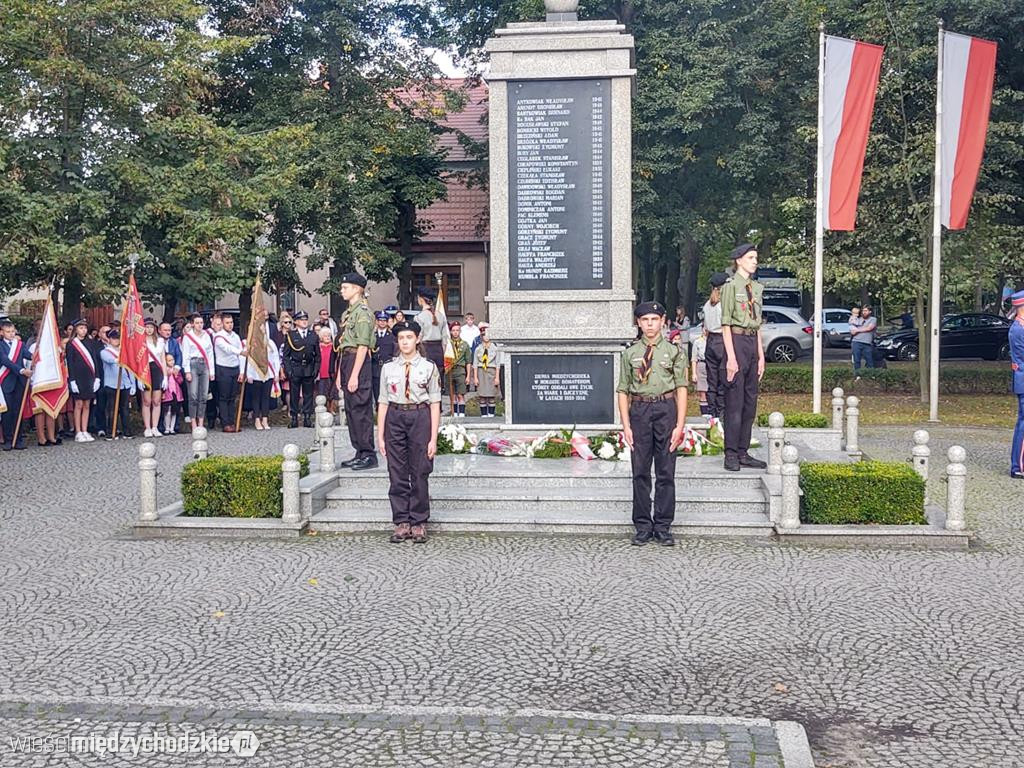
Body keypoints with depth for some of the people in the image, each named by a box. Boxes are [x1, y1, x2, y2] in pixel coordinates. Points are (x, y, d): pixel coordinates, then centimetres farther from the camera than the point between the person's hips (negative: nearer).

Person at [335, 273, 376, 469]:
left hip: (359, 361, -10)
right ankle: (360, 453, 20)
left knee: (360, 409, -7)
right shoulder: (348, 313, 18)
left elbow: (363, 346, -18)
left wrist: (354, 375, -21)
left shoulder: (362, 312, -12)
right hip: (347, 360, 10)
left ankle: (368, 455, -2)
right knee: (351, 409, 13)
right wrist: (340, 373, 19)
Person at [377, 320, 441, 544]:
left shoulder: (429, 367, 2)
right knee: (397, 474, 4)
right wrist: (380, 436, 4)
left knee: (420, 473, 2)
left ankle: (419, 523, 12)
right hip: (395, 418, 2)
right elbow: (383, 403, 8)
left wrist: (433, 438, -5)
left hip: (420, 417, -2)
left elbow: (435, 404, 1)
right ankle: (401, 523, 14)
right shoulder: (388, 368, 8)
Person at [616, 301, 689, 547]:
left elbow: (681, 390, 1)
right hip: (639, 410, 1)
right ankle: (642, 526, 14)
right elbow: (623, 391, 6)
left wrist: (680, 425, -6)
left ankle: (663, 527, 13)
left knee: (666, 472, 3)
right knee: (640, 472, 4)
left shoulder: (674, 351, 4)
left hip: (666, 410, -1)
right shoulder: (630, 353, 6)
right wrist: (626, 425, -2)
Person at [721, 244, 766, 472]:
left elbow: (757, 324, 17)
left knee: (750, 401, 9)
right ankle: (731, 455, 2)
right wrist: (731, 357, -16)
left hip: (753, 342, 8)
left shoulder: (756, 287, 14)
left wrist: (761, 355, 13)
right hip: (736, 341, -8)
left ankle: (743, 453, 16)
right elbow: (726, 324, -11)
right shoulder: (730, 286, -8)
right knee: (735, 401, -5)